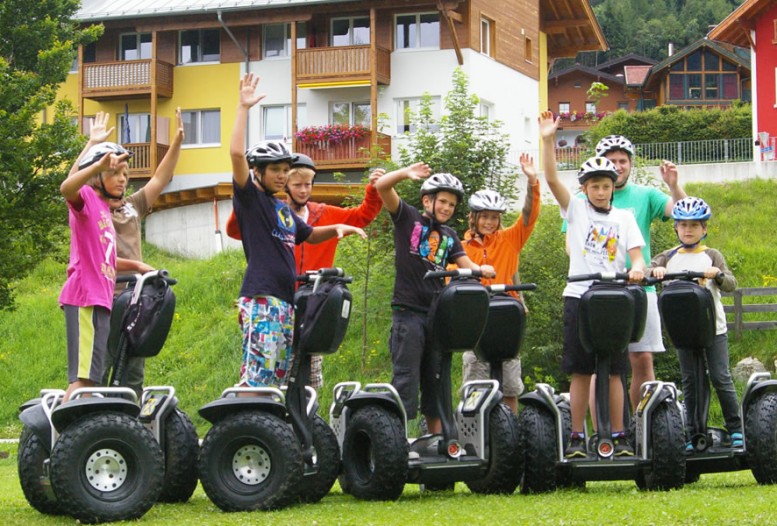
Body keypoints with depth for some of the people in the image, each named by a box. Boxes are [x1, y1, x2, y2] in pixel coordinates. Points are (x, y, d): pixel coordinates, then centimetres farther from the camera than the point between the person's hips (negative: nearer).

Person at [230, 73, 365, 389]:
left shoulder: (284, 211, 22)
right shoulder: (249, 198, -1)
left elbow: (309, 234, 37)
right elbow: (237, 153, -15)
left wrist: (337, 229, 18)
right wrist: (244, 107, -13)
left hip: (286, 299, 9)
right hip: (261, 298, -9)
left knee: (280, 376, 10)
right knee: (257, 374, -17)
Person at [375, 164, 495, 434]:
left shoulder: (449, 236, 18)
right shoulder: (408, 218, 3)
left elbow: (466, 264, 7)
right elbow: (381, 186, -10)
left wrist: (482, 270, -15)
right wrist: (406, 173, -27)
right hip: (408, 311, -6)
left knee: (436, 378, 10)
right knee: (406, 376, -8)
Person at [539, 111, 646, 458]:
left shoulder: (624, 218, 11)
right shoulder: (576, 210, 8)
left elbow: (636, 254, 3)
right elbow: (552, 179, -4)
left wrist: (637, 267, -21)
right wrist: (548, 140, -15)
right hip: (578, 296, -1)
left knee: (613, 371, 0)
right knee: (580, 371, 0)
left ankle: (619, 437, 5)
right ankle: (577, 437, 5)